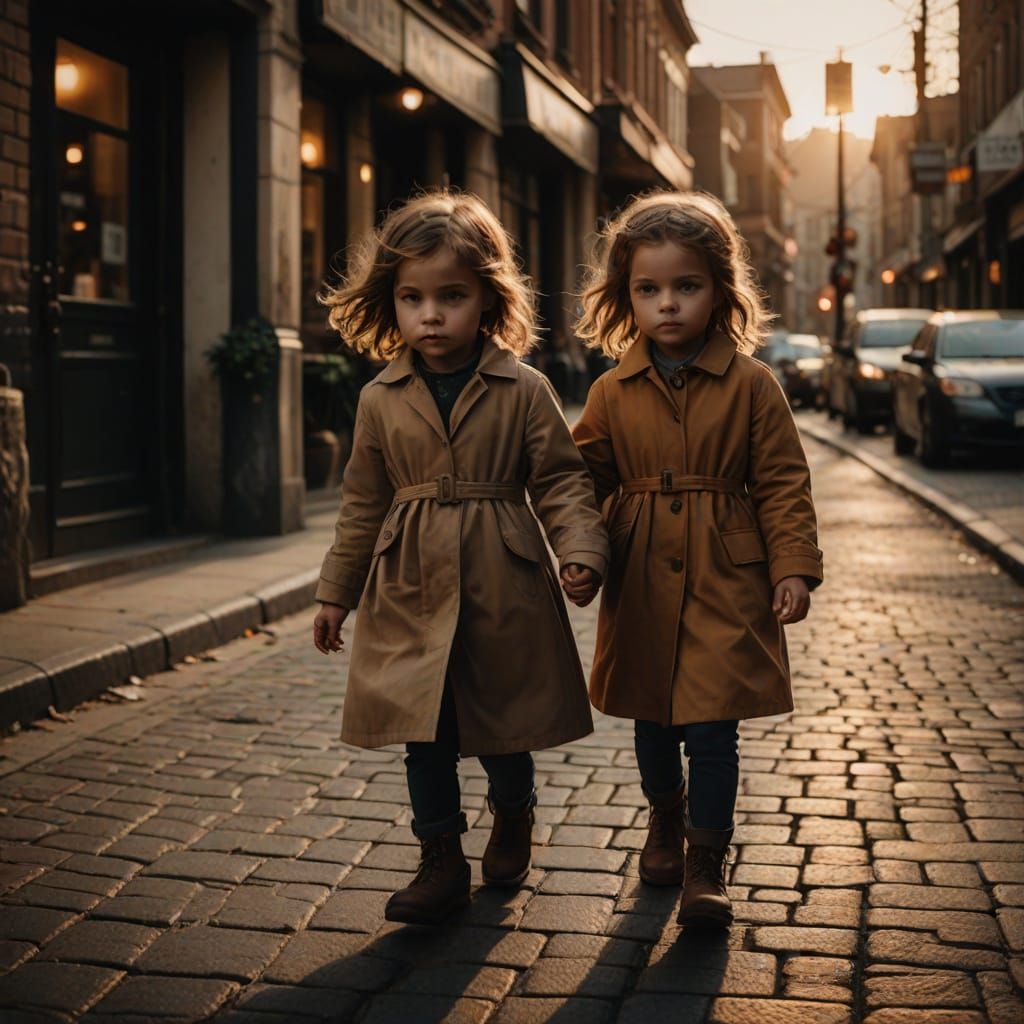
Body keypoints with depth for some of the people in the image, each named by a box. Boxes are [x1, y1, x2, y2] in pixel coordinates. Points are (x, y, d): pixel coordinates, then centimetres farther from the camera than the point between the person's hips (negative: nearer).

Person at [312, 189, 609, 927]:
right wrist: (337, 593, 13)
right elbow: (363, 505, 10)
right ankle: (442, 861, 18)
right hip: (412, 594, 2)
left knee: (504, 728, 11)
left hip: (504, 589, -1)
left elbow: (562, 480, -2)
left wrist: (582, 549, -18)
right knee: (424, 735, 3)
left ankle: (513, 815, 41)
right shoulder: (381, 400, 3)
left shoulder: (524, 390, -4)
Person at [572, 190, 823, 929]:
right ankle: (666, 820, 41)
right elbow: (584, 477, 10)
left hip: (726, 583, -3)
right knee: (652, 722, 16)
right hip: (641, 584, 3)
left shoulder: (752, 386, -4)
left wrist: (795, 569, -9)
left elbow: (783, 485, -3)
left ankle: (706, 860, 10)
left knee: (712, 724, -5)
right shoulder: (613, 393, 2)